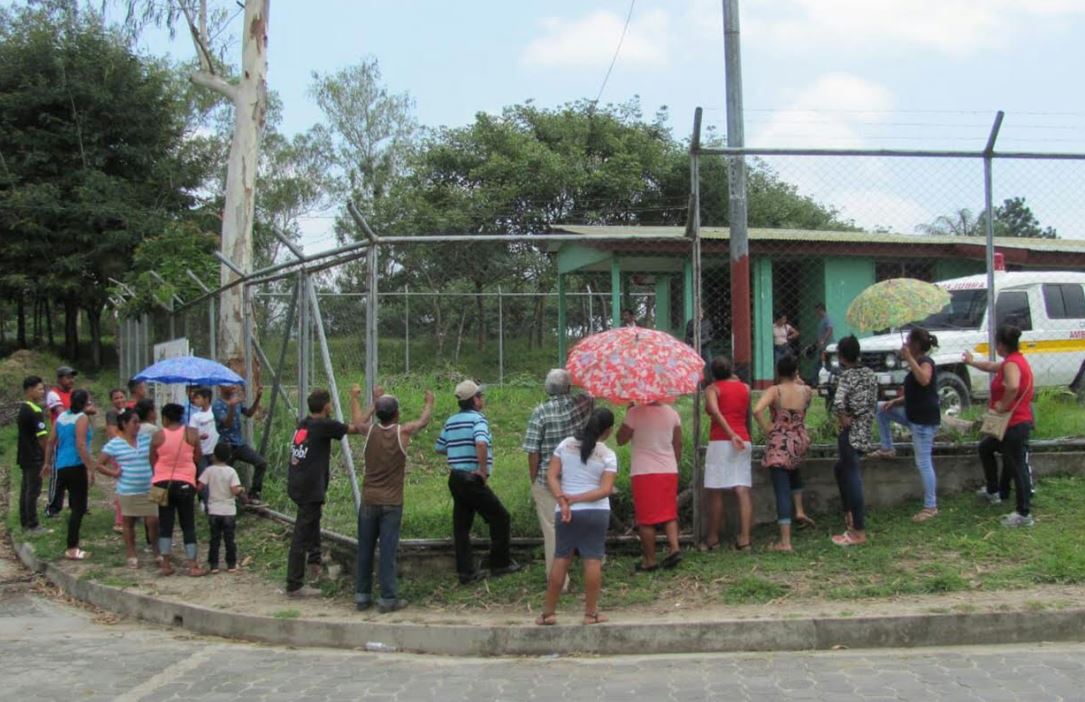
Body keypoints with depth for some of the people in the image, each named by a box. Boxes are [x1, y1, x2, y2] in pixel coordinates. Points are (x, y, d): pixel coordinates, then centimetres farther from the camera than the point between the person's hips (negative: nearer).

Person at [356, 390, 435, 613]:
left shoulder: (370, 430, 0)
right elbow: (423, 421, 13)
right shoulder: (403, 432, -7)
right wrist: (429, 401, 32)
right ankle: (387, 599, 0)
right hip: (391, 503, -3)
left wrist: (375, 401, 39)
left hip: (369, 500, 3)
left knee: (365, 550, 10)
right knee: (388, 551, -1)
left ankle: (362, 596, 16)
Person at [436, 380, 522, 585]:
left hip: (455, 478, 8)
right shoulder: (478, 418, -13)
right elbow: (481, 443, -31)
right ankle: (500, 564, 10)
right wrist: (483, 469, -21)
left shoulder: (451, 421, 10)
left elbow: (439, 447, 17)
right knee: (500, 517, 5)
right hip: (472, 480, -8)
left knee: (461, 525, 9)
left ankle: (466, 571, 11)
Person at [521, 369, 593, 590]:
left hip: (548, 480, -3)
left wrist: (534, 480, -1)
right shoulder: (582, 403, -3)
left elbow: (533, 451, -10)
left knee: (553, 530, 2)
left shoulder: (540, 412, -11)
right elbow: (592, 394, 24)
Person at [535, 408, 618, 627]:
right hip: (596, 511, -2)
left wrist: (562, 501, -11)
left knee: (561, 559, 9)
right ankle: (591, 613, 6)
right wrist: (576, 499, -15)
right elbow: (606, 490, -13)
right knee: (593, 560, 3)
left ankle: (548, 612, 11)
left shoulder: (565, 445, 3)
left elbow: (551, 476, -3)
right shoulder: (608, 455, -4)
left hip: (567, 511, 2)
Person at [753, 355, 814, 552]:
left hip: (779, 444, -4)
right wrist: (798, 380, 22)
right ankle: (799, 511, 30)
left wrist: (767, 430, -16)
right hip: (800, 443, 4)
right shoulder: (806, 391, -1)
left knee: (782, 490, -2)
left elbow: (757, 410, -27)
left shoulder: (775, 391, -12)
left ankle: (785, 542, -4)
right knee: (793, 470, 38)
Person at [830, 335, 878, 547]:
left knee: (852, 478, -4)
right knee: (841, 469, 26)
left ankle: (859, 531, -1)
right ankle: (850, 514, 31)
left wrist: (843, 420, -15)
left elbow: (838, 402, -30)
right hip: (864, 432, 8)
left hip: (850, 433, -8)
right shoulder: (870, 374, 8)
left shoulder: (847, 376, -15)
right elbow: (874, 405, 14)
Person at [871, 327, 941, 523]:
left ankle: (931, 507, -3)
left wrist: (909, 358, -34)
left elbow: (924, 380, -39)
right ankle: (887, 449, 26)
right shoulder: (918, 362, 14)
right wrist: (895, 402, 11)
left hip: (925, 420, -10)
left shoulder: (926, 362, -15)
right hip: (913, 415, 10)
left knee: (923, 462, -8)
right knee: (882, 409, 18)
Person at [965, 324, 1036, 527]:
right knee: (985, 448, 26)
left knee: (1017, 467, -5)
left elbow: (1013, 387, -40)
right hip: (1013, 424, 11)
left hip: (1015, 425, -11)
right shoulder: (1014, 360, 12)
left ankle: (1024, 514, 0)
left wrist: (1003, 406, -26)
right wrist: (971, 362, 46)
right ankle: (994, 491, 36)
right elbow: (991, 366, 32)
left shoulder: (1012, 364, -20)